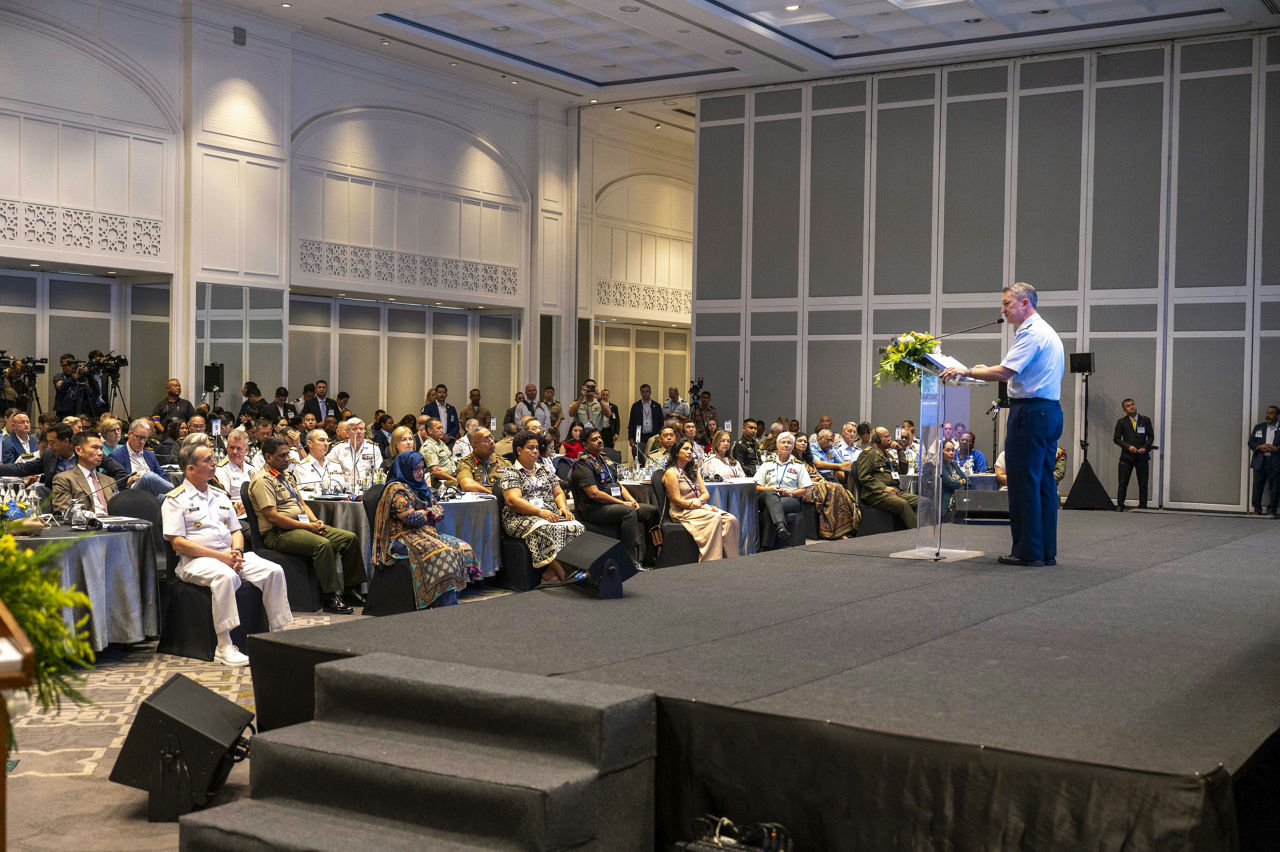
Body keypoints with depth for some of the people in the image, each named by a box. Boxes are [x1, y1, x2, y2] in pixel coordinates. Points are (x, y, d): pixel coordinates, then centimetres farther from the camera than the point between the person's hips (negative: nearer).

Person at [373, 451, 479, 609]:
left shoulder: (422, 488, 21)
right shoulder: (397, 489, -7)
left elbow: (439, 510, 18)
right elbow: (410, 518, -17)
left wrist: (432, 512, -6)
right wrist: (429, 513, -1)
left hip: (427, 534, 9)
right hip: (403, 538, -9)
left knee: (463, 548, -12)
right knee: (442, 552, -32)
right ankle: (448, 605, -34)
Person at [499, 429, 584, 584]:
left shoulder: (544, 471, 26)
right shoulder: (511, 474, 4)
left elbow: (558, 492, 23)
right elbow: (513, 501, -10)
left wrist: (563, 507, -1)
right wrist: (540, 512, -21)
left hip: (550, 515, 6)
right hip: (522, 518, -6)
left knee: (576, 528, -25)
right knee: (546, 530, -39)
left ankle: (550, 573, -29)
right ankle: (563, 574, -37)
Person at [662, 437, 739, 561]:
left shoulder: (694, 472, 23)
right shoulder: (671, 473, -2)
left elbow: (706, 494, 16)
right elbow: (677, 500, -9)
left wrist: (699, 501, -9)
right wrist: (701, 507, -13)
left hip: (699, 508, 7)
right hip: (682, 512, -7)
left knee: (731, 520, -19)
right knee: (715, 518, -33)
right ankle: (710, 564, -35)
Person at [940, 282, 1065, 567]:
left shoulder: (1030, 333, -12)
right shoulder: (1048, 331, 21)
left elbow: (1003, 373, -20)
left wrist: (966, 371, -10)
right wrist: (985, 371, 23)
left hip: (1030, 411, -10)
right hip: (1051, 411, 10)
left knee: (1024, 482, -6)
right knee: (1044, 482, 10)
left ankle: (1028, 551, -4)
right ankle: (1047, 551, 13)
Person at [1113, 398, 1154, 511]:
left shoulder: (1145, 420, 7)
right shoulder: (1121, 422, 4)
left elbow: (1151, 436, 9)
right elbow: (1116, 438, 4)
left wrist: (1145, 447, -8)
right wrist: (1128, 446, -10)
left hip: (1142, 456, 1)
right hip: (1126, 457, -1)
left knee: (1143, 484, 3)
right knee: (1123, 483, -4)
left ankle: (1142, 506, 10)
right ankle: (1120, 505, 2)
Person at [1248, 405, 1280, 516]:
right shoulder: (1259, 427, 12)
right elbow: (1251, 442, 11)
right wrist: (1259, 447, -7)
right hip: (1260, 462, 3)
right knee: (1257, 486, 5)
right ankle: (1257, 508, 14)